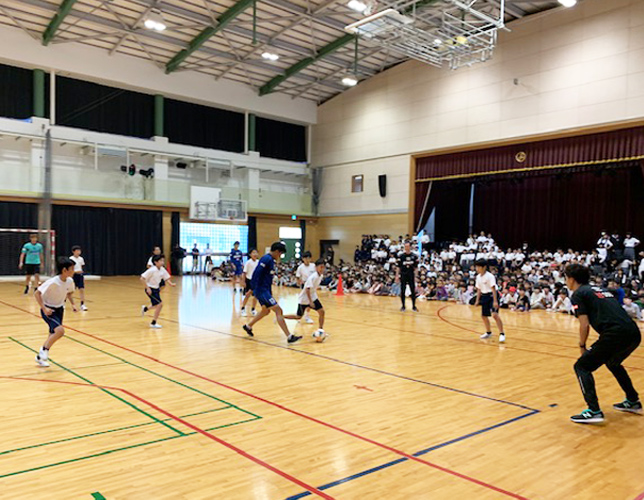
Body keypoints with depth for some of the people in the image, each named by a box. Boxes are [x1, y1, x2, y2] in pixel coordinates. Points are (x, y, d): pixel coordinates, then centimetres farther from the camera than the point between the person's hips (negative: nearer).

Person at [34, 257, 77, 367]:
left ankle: (40, 357, 30)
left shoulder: (70, 281, -7)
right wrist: (44, 308, -28)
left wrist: (73, 304, 0)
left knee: (53, 335, 12)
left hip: (59, 309, 7)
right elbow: (37, 294, -22)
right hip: (48, 310, -7)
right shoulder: (53, 282, -27)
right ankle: (44, 350, -4)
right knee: (60, 330, -25)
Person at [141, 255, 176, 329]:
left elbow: (166, 278, 2)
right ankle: (153, 323, -2)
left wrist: (171, 284, -18)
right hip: (151, 289, -8)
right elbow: (142, 278, -22)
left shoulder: (162, 270, -3)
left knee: (157, 305, 20)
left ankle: (145, 308, 51)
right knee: (160, 304, -15)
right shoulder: (152, 270, -23)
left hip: (156, 289, 8)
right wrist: (147, 288, -23)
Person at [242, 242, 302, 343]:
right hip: (261, 290, -11)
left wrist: (270, 291, 22)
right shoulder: (266, 259, -16)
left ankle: (248, 326, 43)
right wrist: (255, 289, -21)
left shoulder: (271, 260, 14)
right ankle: (289, 337, -15)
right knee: (278, 310, -13)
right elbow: (257, 274, -21)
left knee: (266, 311, 26)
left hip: (265, 290, 11)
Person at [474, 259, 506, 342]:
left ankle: (502, 334, -14)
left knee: (494, 314, -22)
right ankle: (488, 332, 33)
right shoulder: (478, 277, 6)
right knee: (483, 315, 14)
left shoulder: (489, 276, -17)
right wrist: (477, 300, 14)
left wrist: (495, 301, -26)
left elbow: (493, 289, -20)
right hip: (484, 296, 8)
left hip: (492, 295, -8)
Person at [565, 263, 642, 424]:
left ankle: (594, 411, -6)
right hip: (634, 333, 8)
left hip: (615, 335, -8)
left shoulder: (579, 294, 4)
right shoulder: (600, 290, 27)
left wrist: (582, 346, 11)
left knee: (582, 367, 4)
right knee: (612, 363, 35)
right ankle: (633, 401, 41)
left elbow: (584, 325, -4)